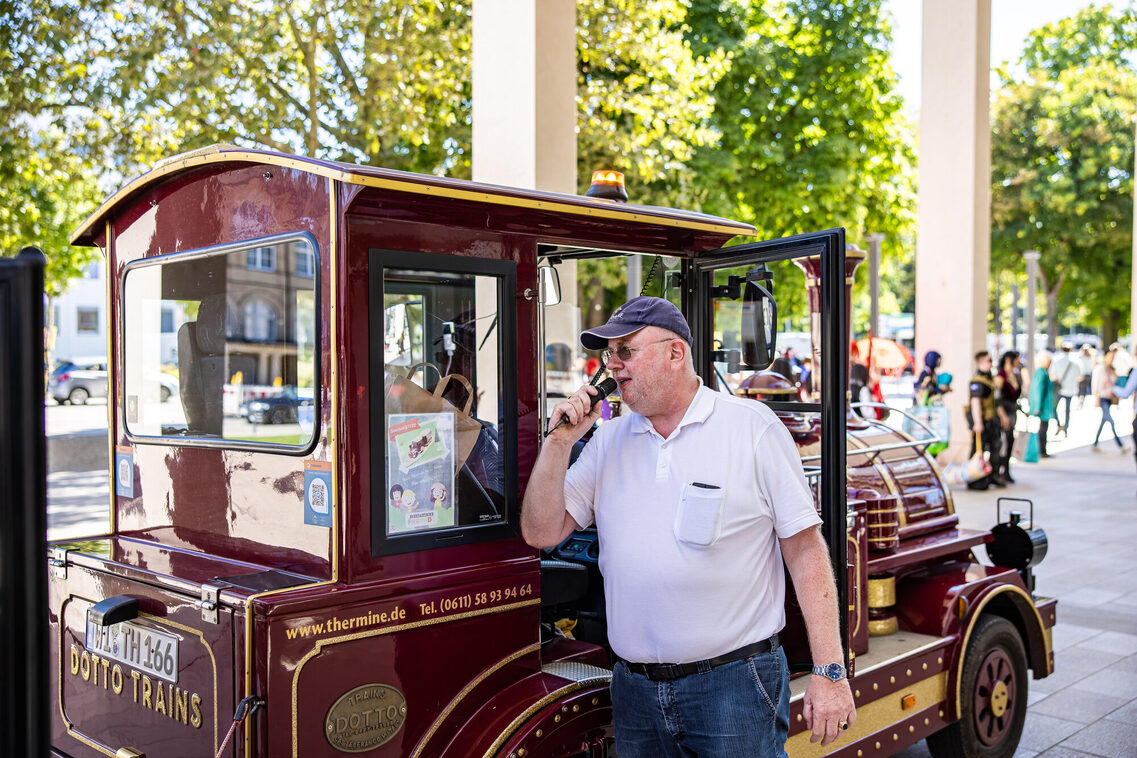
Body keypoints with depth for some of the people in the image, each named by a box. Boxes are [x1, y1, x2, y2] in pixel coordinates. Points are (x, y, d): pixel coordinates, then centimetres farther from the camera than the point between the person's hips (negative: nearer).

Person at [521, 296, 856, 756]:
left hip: (734, 684, -4)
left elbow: (805, 549, -6)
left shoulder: (752, 427, -4)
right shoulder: (607, 440, 8)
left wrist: (829, 671, -10)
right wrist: (559, 443, -6)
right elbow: (541, 533, 6)